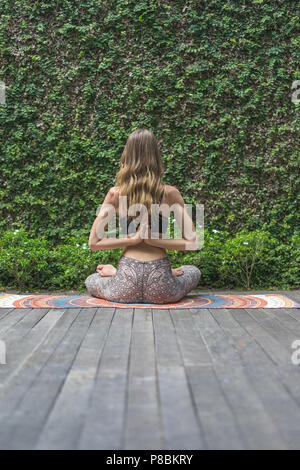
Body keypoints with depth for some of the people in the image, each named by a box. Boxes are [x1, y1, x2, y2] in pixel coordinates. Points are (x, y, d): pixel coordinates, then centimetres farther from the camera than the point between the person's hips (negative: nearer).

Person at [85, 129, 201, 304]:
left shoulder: (115, 194, -4)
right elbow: (192, 243, -7)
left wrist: (132, 239, -6)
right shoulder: (170, 193, -7)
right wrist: (155, 240, -8)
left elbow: (94, 243, -2)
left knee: (90, 281, 35)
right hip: (161, 289, 0)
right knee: (193, 271, 35)